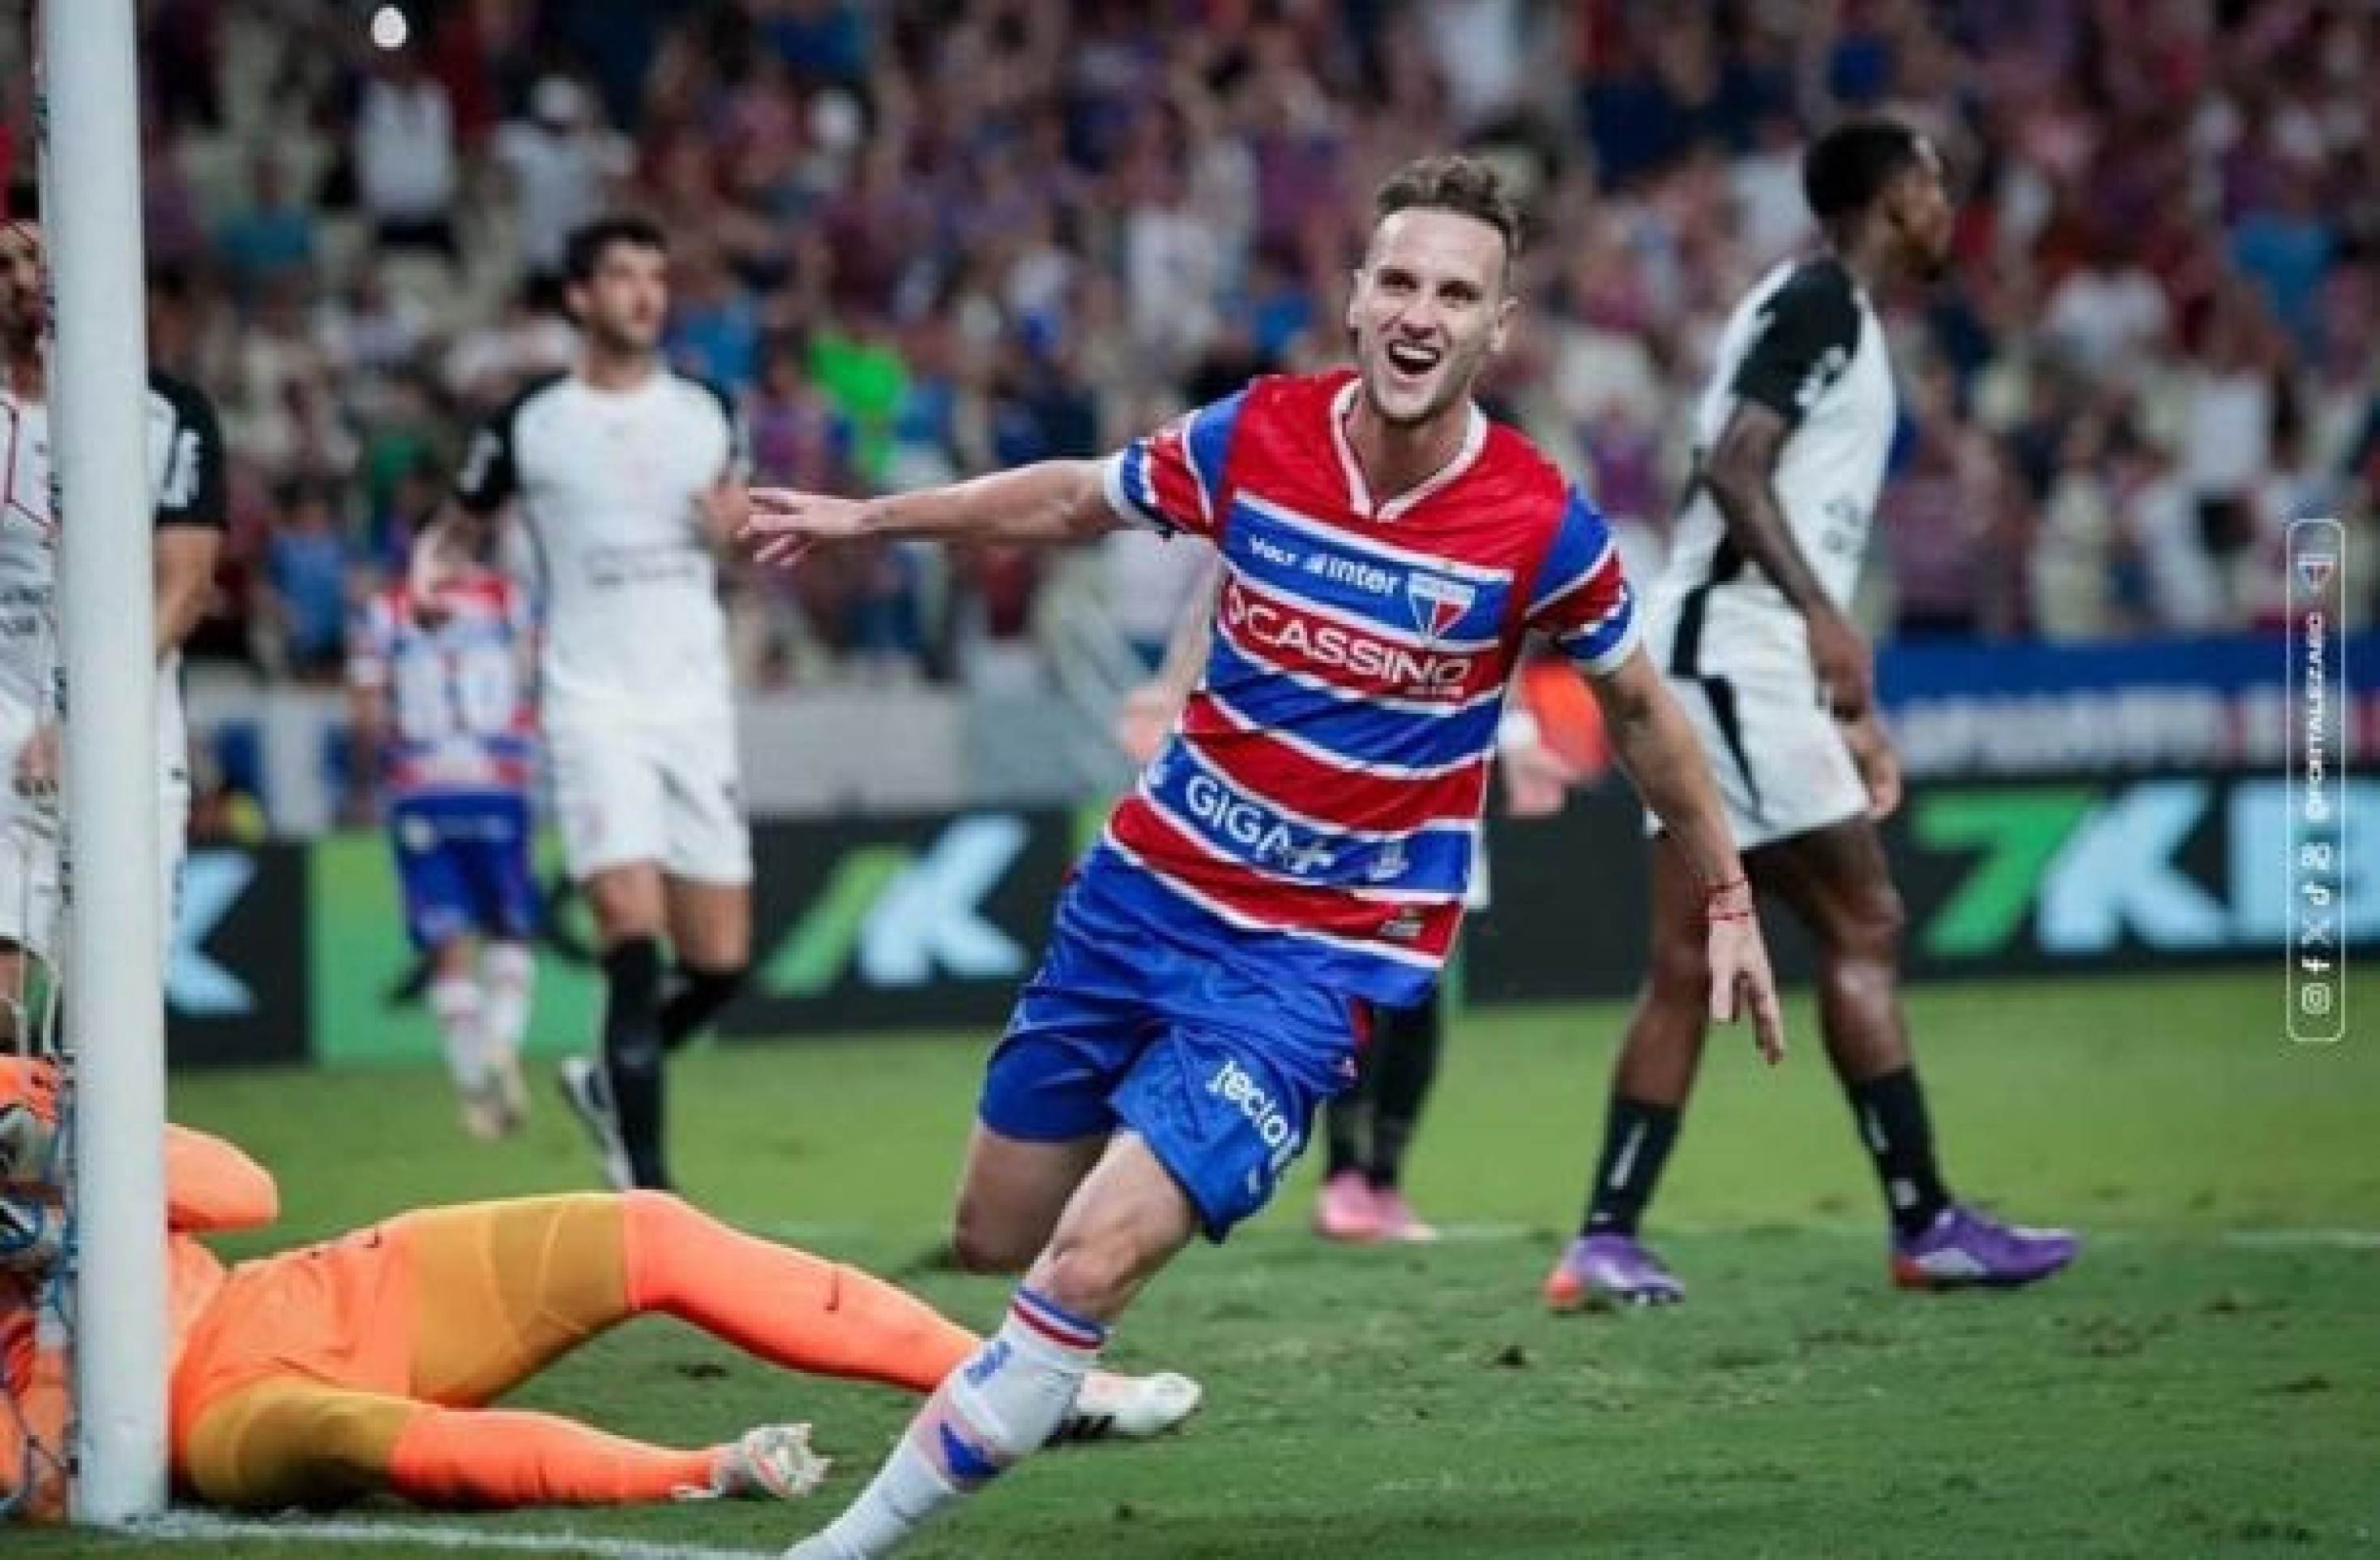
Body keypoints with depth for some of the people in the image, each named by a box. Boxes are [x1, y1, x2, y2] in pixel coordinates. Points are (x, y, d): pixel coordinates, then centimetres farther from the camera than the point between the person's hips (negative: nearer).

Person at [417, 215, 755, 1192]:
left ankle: (611, 1081, 29)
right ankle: (644, 1178, -13)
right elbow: (462, 531, 14)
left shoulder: (706, 413, 9)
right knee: (634, 937, -18)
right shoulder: (529, 424, 0)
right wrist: (433, 572, -8)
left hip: (694, 704, 4)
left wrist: (732, 524, 2)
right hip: (592, 704, -4)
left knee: (721, 962, 2)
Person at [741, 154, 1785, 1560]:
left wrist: (1728, 899, 11)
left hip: (1319, 962, -4)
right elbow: (1076, 498, 12)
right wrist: (869, 518, 16)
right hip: (1149, 888, 4)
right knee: (994, 1236, 13)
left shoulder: (1542, 528, -15)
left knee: (1092, 1264, -19)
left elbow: (1636, 704, 4)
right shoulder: (1254, 437, -8)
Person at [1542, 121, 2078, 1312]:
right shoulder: (1817, 303, -8)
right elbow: (1733, 467, -20)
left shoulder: (1829, 313, 22)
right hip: (1733, 654, -10)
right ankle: (1925, 1225, -4)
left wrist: (1851, 711, 24)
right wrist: (1822, 615, -27)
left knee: (1683, 966, 7)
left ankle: (1605, 1245, 4)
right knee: (1862, 927, -7)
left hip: (1728, 666, 10)